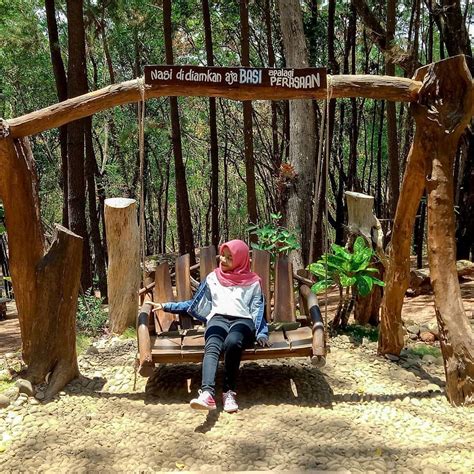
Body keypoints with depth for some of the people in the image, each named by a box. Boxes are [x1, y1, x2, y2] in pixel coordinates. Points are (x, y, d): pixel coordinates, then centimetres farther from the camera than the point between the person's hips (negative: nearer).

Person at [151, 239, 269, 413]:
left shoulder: (253, 282, 20)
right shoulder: (212, 278, 26)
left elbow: (258, 310, 12)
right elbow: (194, 305, 27)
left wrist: (261, 333, -7)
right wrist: (166, 306, 22)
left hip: (243, 320, -1)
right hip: (218, 319, 1)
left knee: (232, 342, -39)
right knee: (212, 347, -35)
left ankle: (229, 392, -29)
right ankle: (207, 394, -54)